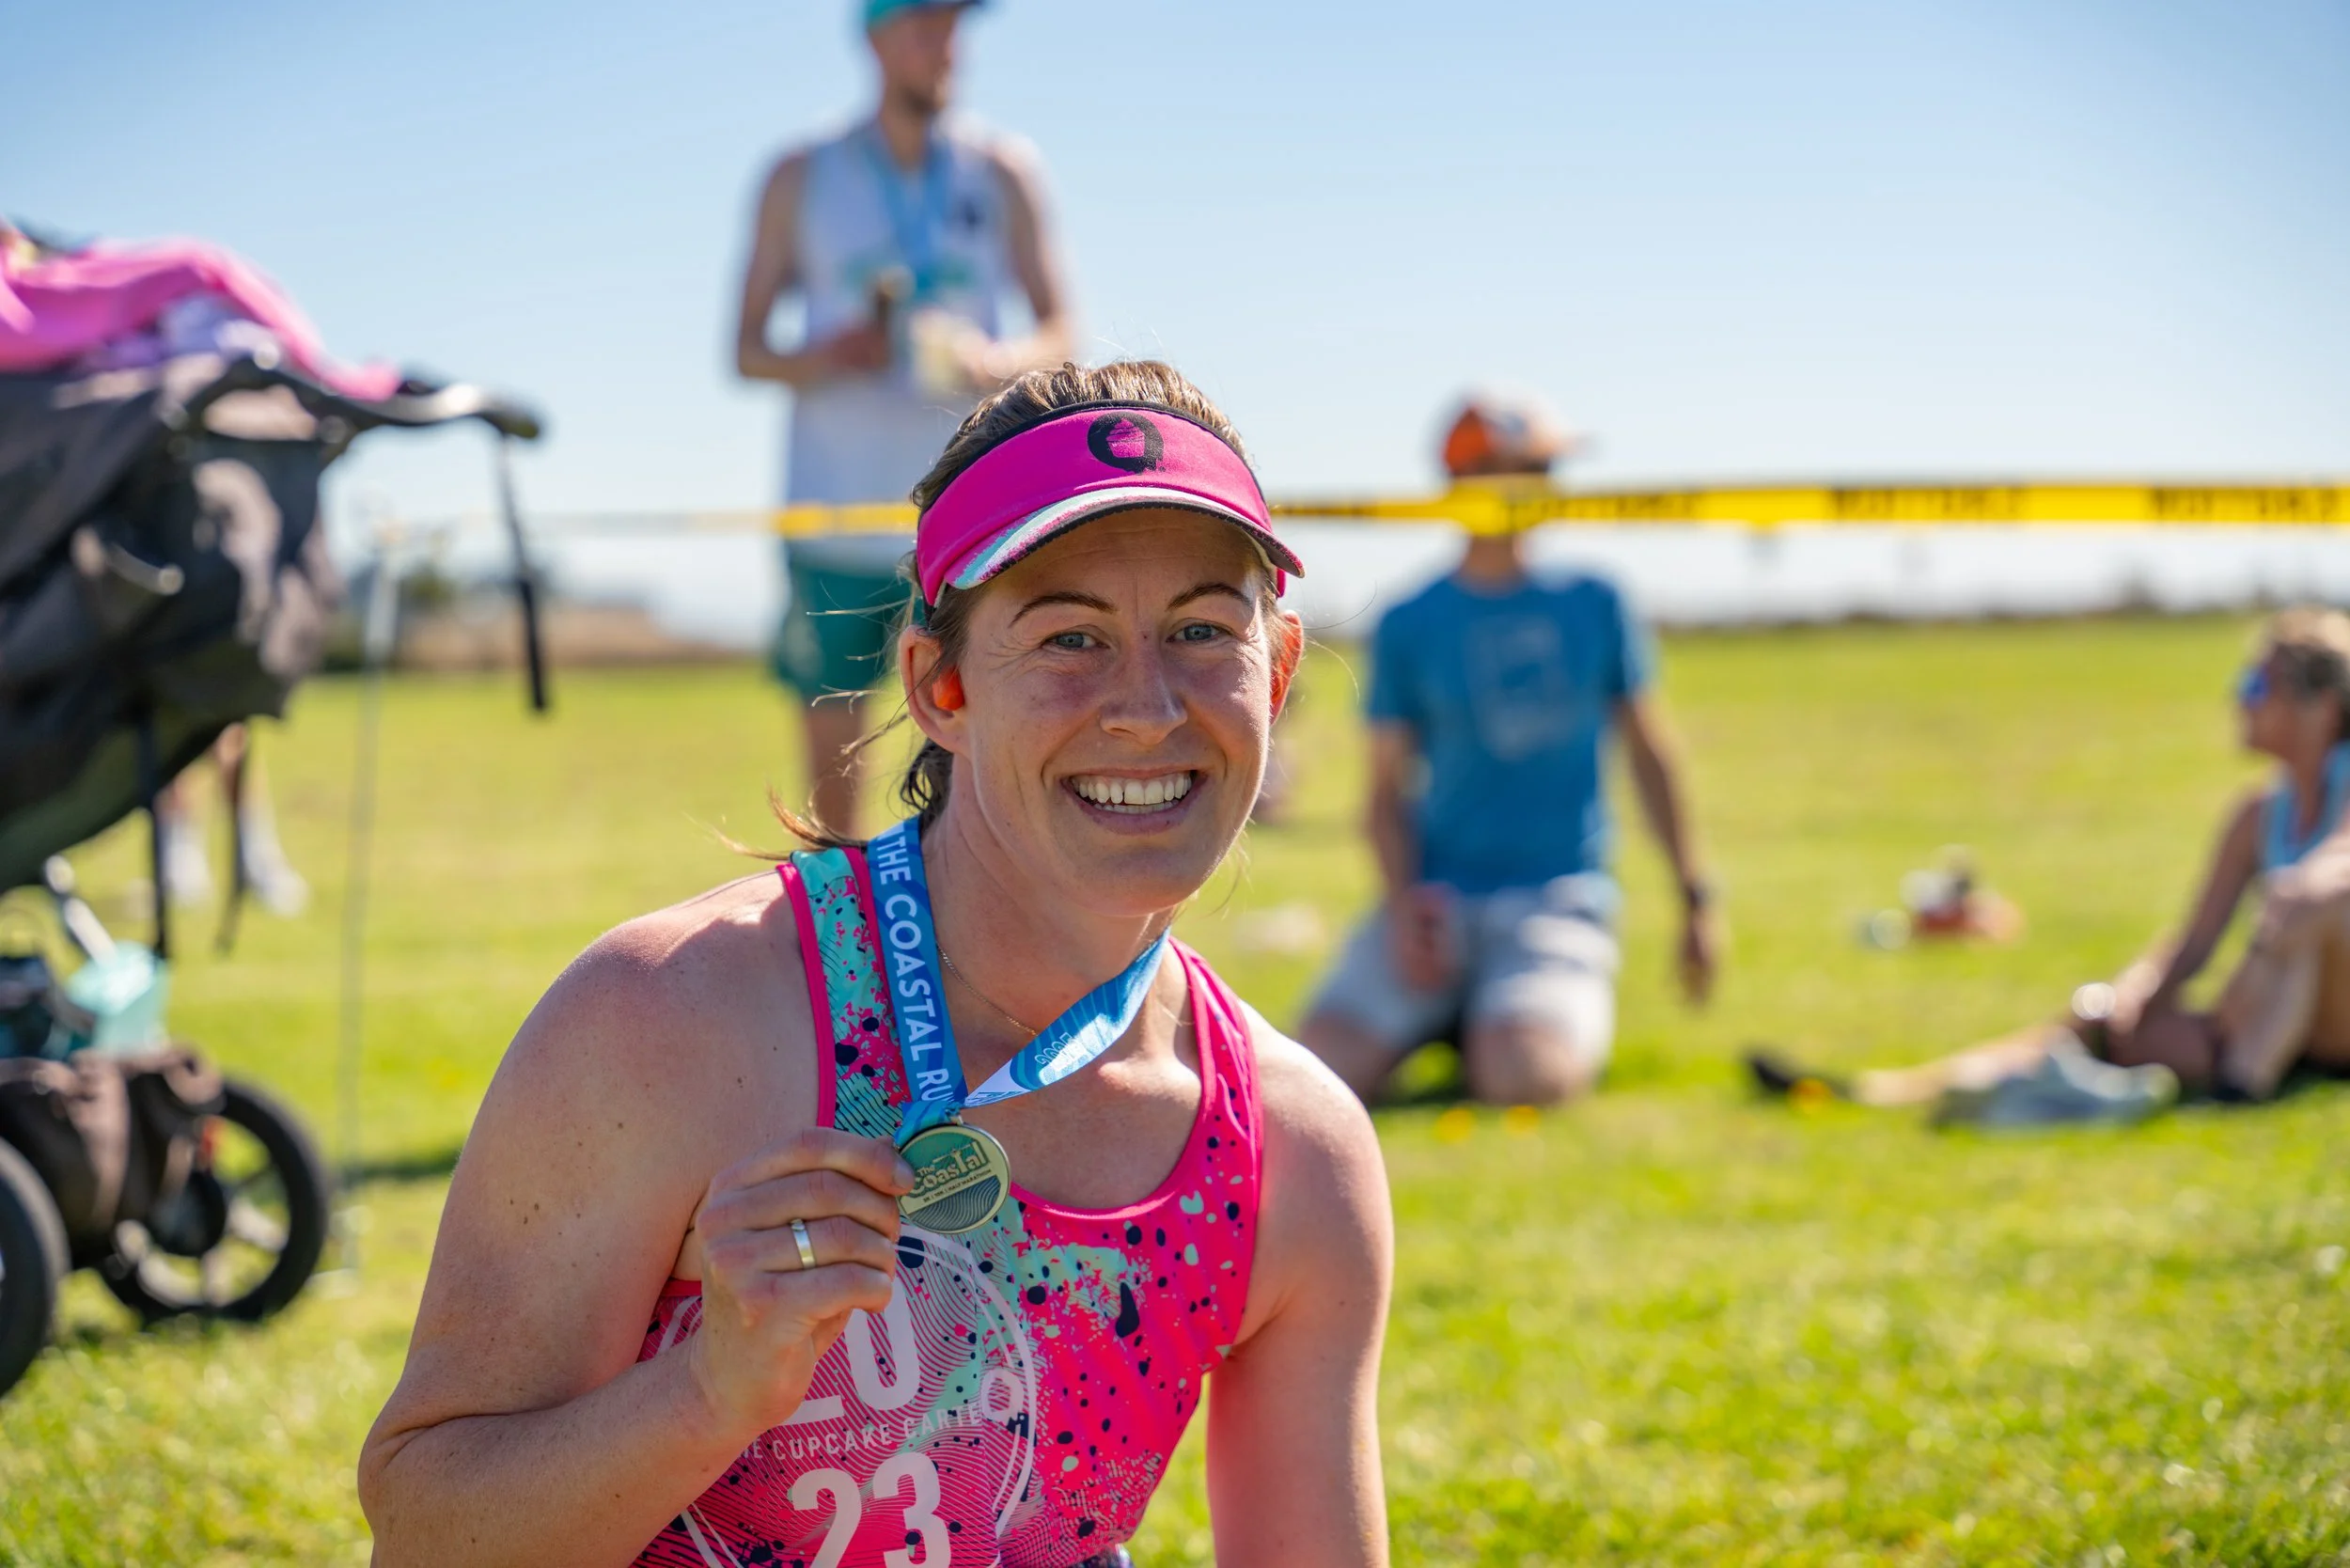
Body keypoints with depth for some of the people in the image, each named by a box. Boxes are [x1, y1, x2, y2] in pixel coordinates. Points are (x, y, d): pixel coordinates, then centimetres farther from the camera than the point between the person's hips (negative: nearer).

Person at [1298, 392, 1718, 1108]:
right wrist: (1404, 903, -11)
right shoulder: (1409, 626, 5)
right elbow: (1389, 789, 6)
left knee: (1524, 1076, -31)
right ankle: (1447, 1015, 7)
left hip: (1559, 895, 0)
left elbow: (1646, 752, 15)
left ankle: (1581, 1018, 5)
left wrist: (1694, 897, 12)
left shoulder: (1593, 604, 8)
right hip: (1438, 894, 1)